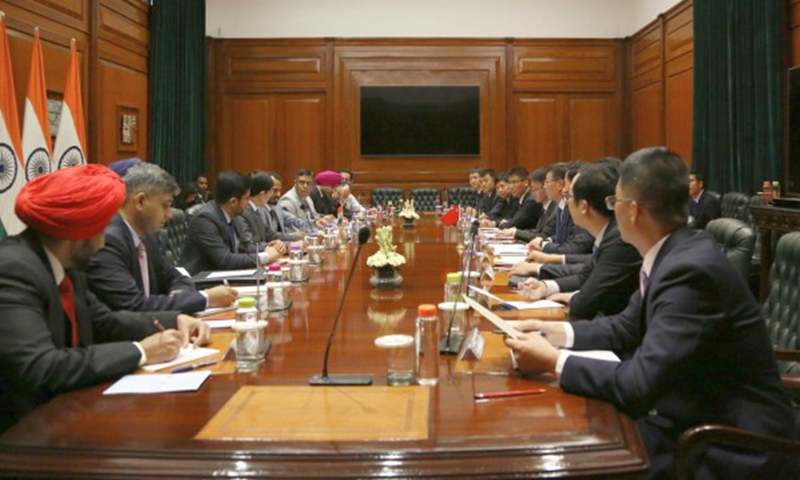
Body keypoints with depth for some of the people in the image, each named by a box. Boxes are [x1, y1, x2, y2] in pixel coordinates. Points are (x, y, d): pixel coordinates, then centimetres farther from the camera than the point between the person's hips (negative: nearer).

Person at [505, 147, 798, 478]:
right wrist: (551, 331, 2)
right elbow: (626, 329, 13)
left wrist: (554, 361, -18)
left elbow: (637, 385, -29)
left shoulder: (690, 270, -26)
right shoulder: (672, 255, 1)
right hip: (692, 423, 7)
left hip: (735, 451, -7)